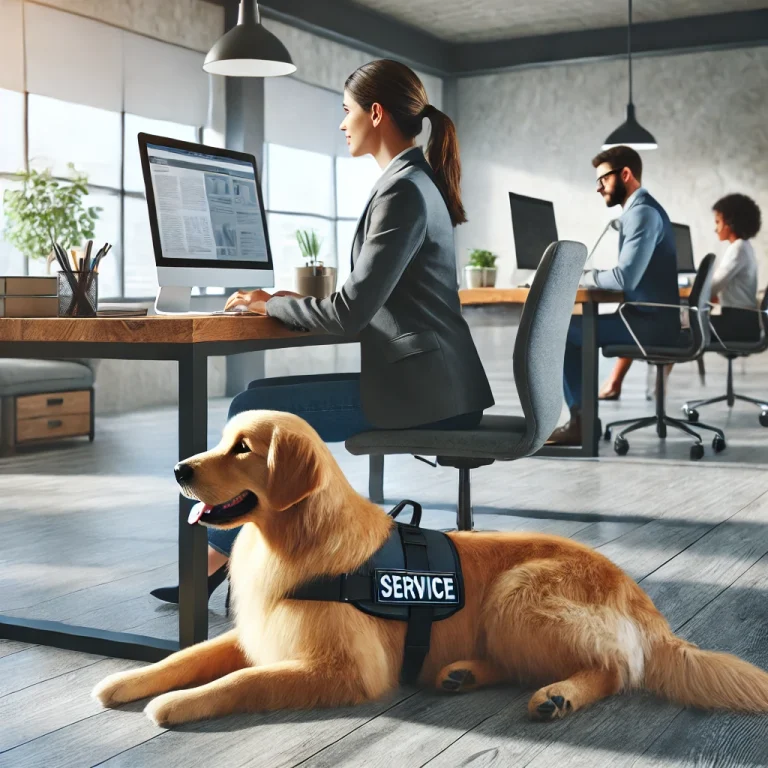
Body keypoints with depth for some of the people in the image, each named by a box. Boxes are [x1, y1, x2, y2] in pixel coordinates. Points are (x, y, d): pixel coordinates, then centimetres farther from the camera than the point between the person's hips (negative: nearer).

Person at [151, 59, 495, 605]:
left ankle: (222, 555, 15)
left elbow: (351, 314, -20)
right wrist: (293, 301, 11)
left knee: (252, 411, -4)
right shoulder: (419, 181, 16)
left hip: (418, 392, -10)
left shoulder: (402, 191, -16)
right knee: (266, 401, 12)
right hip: (434, 382, 10)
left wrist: (271, 305, -4)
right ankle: (228, 552, 15)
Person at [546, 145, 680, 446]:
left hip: (648, 322, -10)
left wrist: (587, 277, -9)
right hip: (647, 317, 10)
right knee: (571, 331, 13)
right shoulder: (639, 209, 17)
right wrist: (591, 276, 4)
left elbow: (625, 278, -26)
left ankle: (581, 419, -1)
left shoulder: (643, 212, -16)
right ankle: (581, 418, 9)